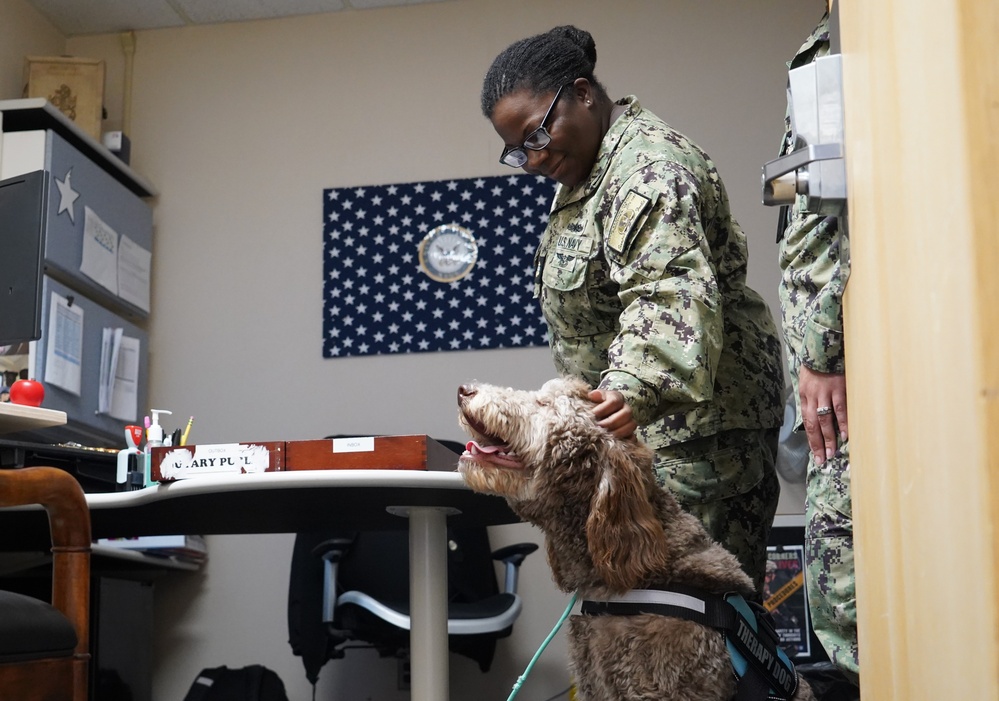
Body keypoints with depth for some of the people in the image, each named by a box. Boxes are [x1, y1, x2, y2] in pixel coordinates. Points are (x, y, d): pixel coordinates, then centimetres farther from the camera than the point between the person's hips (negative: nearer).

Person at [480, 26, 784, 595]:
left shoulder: (646, 166, -15)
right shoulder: (586, 172, 18)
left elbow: (671, 293, -30)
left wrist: (638, 386, -44)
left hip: (696, 416, -10)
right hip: (644, 418, 10)